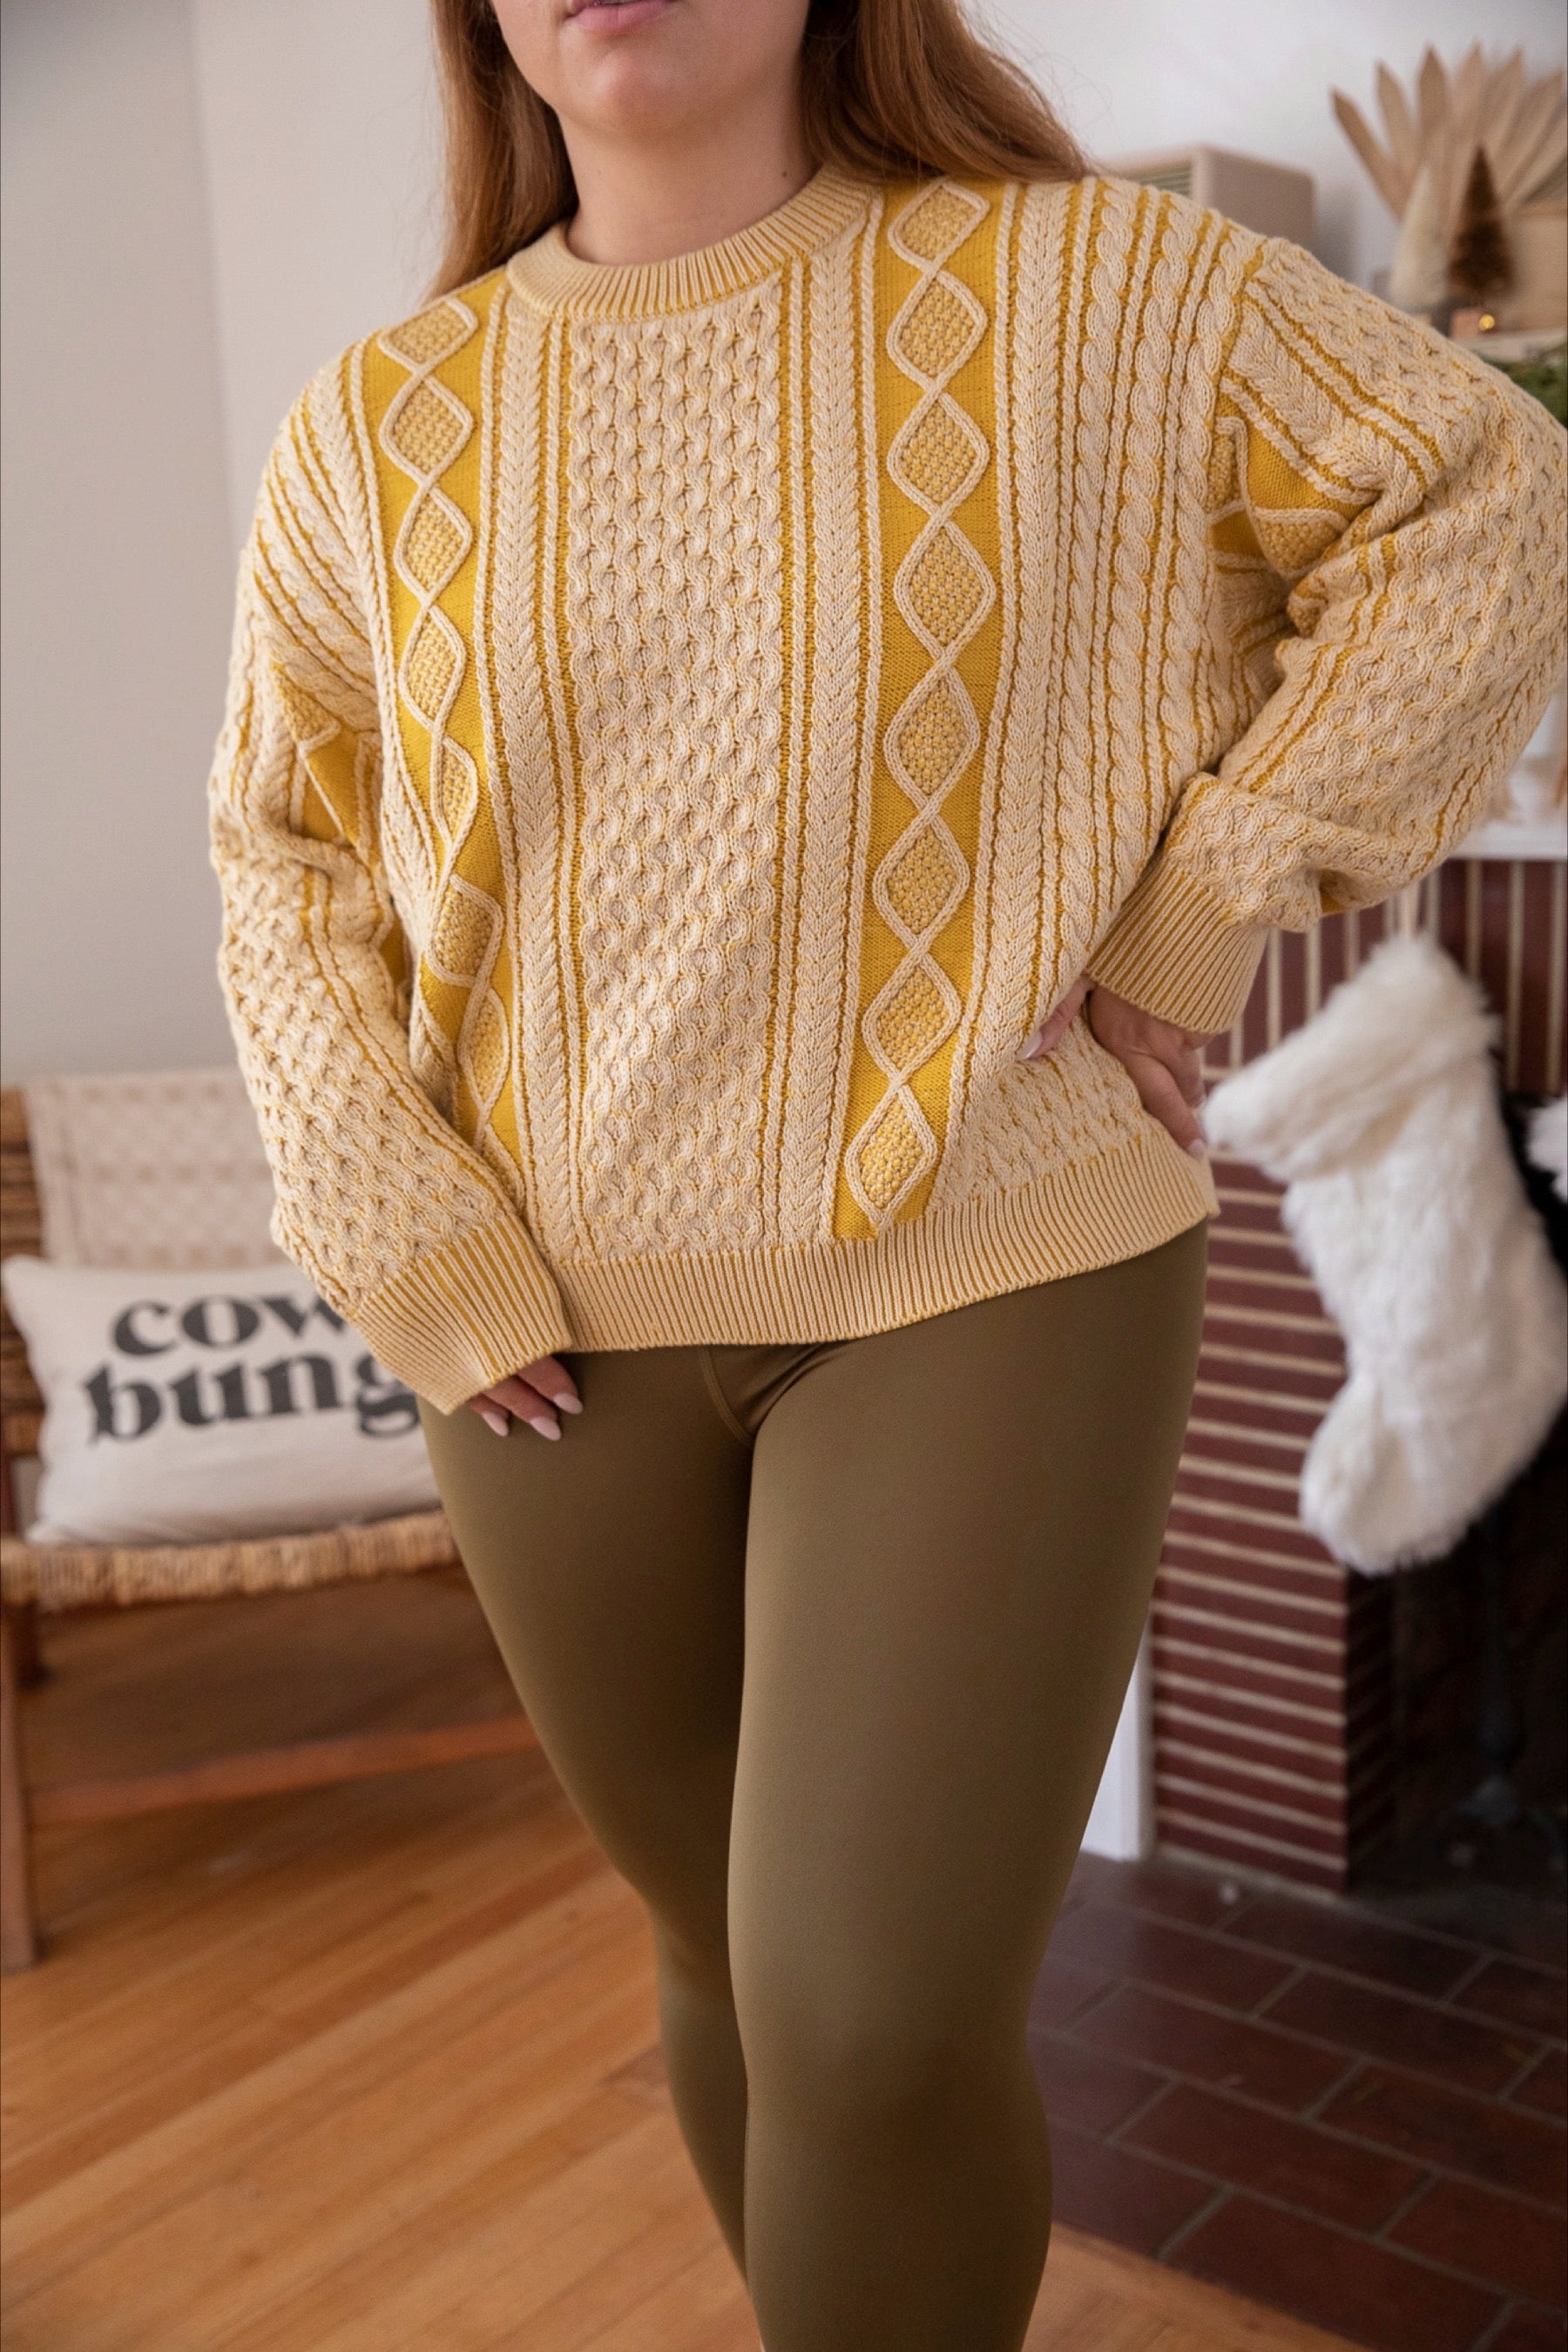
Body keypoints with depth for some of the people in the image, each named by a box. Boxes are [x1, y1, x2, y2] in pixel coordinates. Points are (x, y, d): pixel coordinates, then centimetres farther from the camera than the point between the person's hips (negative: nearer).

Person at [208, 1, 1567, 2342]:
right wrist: (408, 1249, -3)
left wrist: (1198, 910, -6)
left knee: (879, 2027, -8)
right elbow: (284, 857, 8)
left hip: (993, 1283, -2)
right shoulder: (382, 423, 3)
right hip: (567, 1329, 3)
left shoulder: (1090, 292, -3)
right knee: (727, 1952, 17)